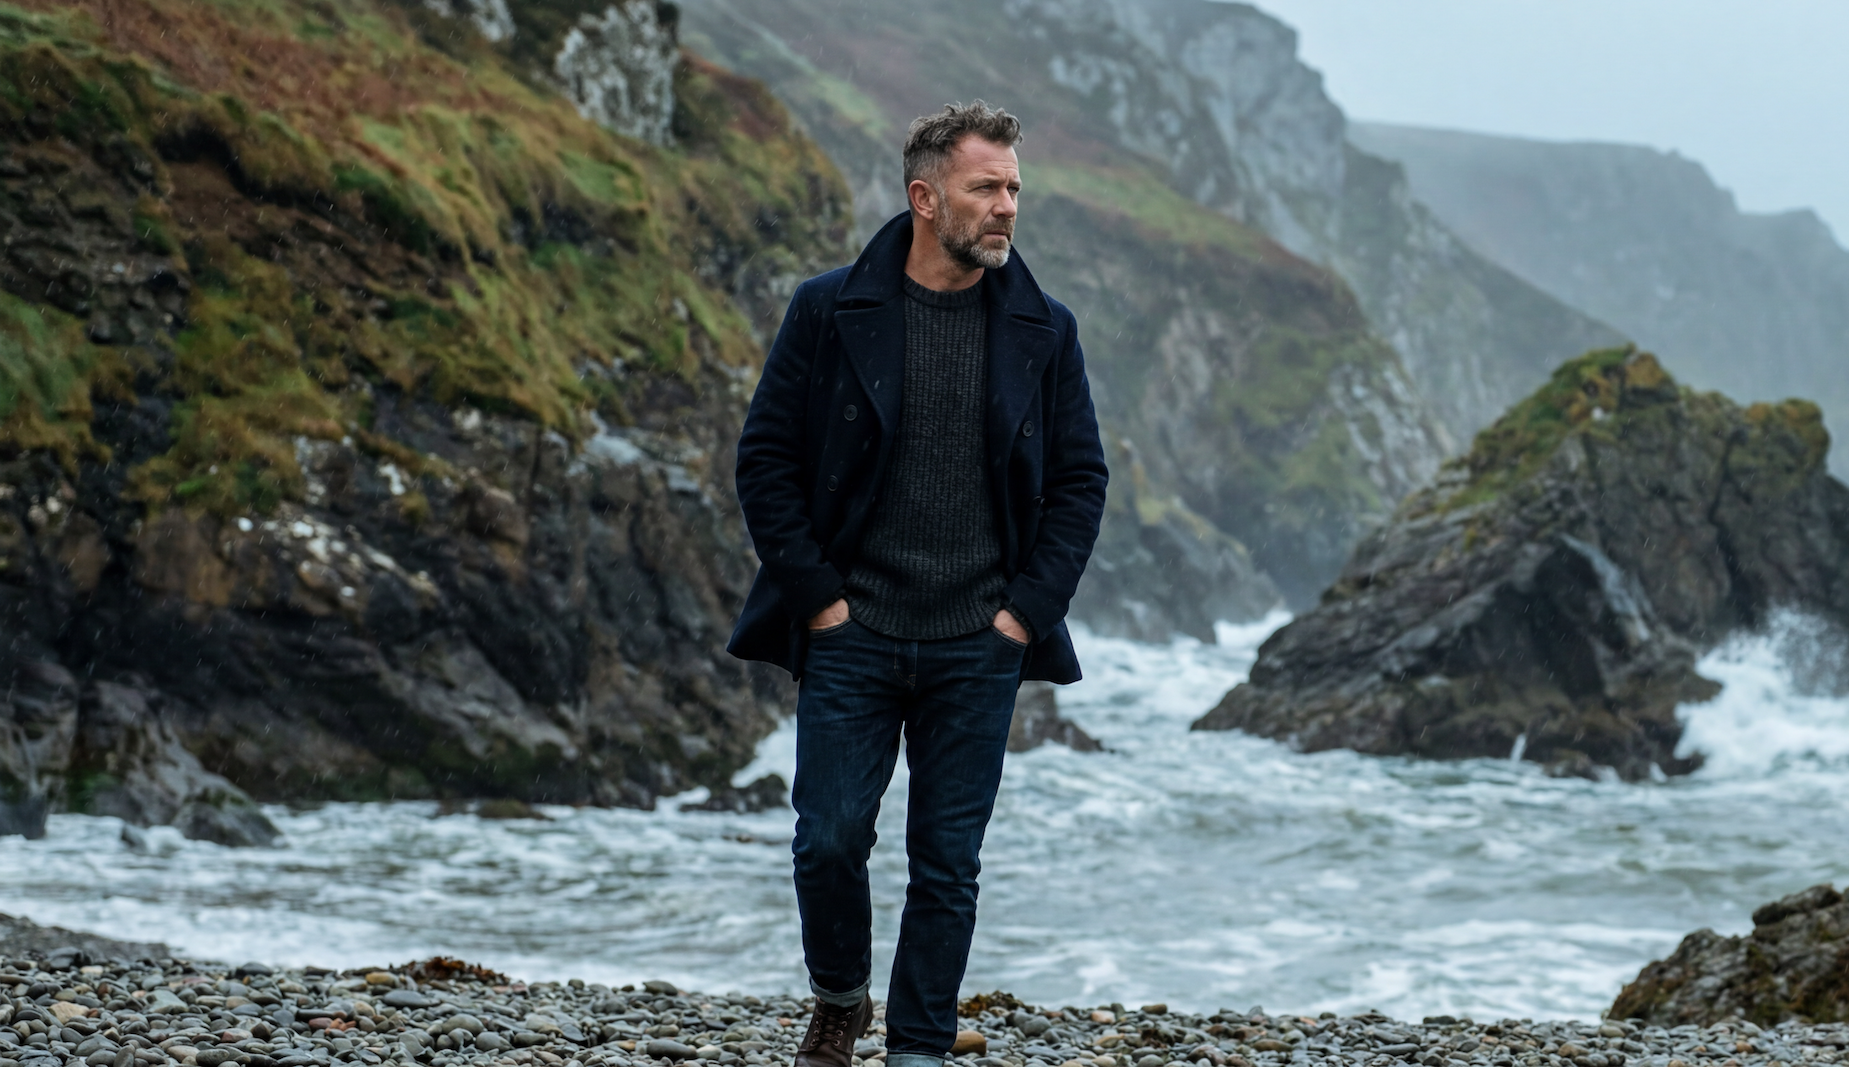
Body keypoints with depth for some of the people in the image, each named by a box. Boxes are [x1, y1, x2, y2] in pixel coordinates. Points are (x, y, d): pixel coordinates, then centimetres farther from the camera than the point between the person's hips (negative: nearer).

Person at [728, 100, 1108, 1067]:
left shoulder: (1043, 331, 5)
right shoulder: (830, 312, -2)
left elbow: (1080, 480, 9)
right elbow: (765, 460, 1)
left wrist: (1028, 608, -1)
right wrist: (816, 594, -5)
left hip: (978, 646, 1)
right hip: (852, 635, -1)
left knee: (948, 862, 4)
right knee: (830, 838, -2)